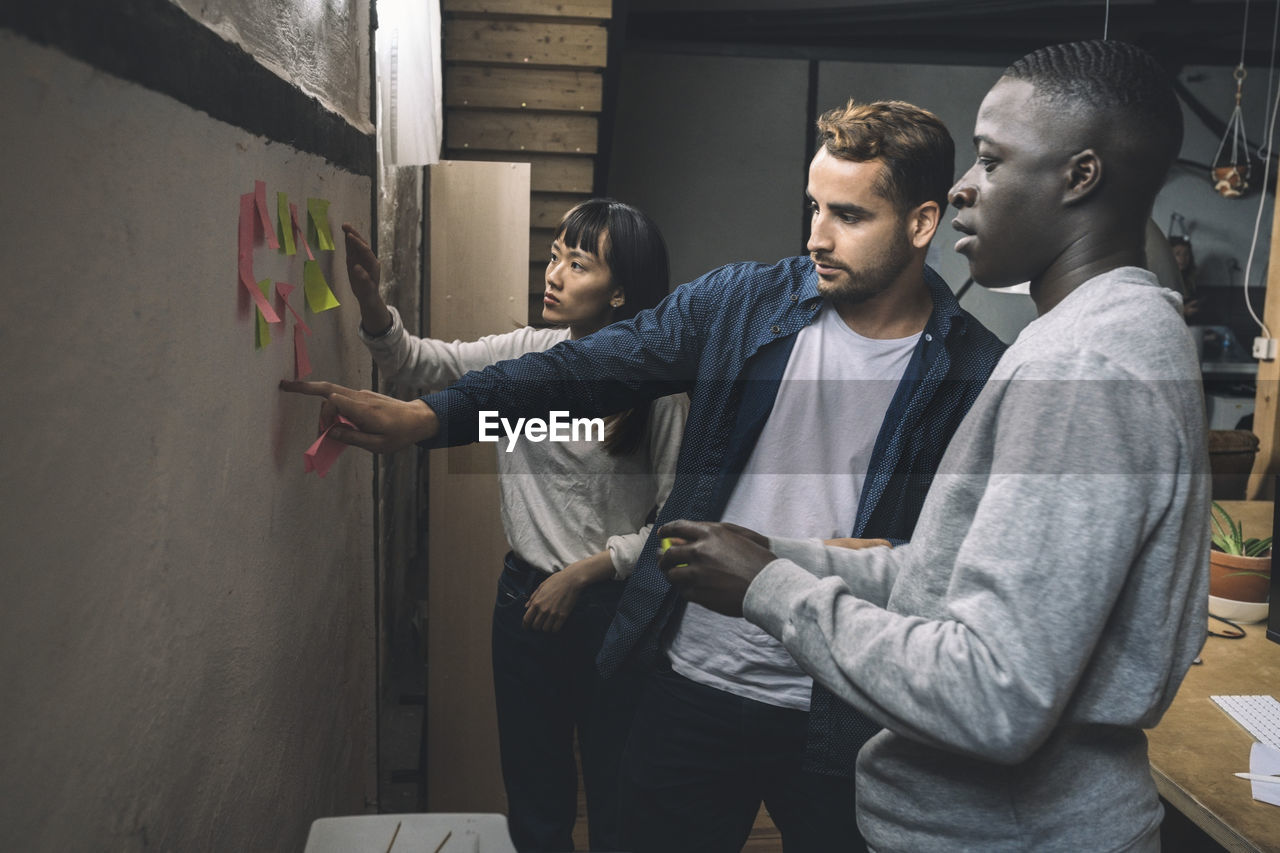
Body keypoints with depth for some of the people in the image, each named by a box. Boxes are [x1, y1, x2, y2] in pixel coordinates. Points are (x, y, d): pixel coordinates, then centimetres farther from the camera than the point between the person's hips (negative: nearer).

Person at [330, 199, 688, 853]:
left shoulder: (656, 387, -11)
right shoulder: (524, 354, 0)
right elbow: (416, 363, -6)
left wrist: (581, 574, -13)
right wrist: (368, 295, -23)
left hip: (611, 605, -3)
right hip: (525, 595, 4)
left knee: (613, 788, 13)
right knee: (532, 783, 18)